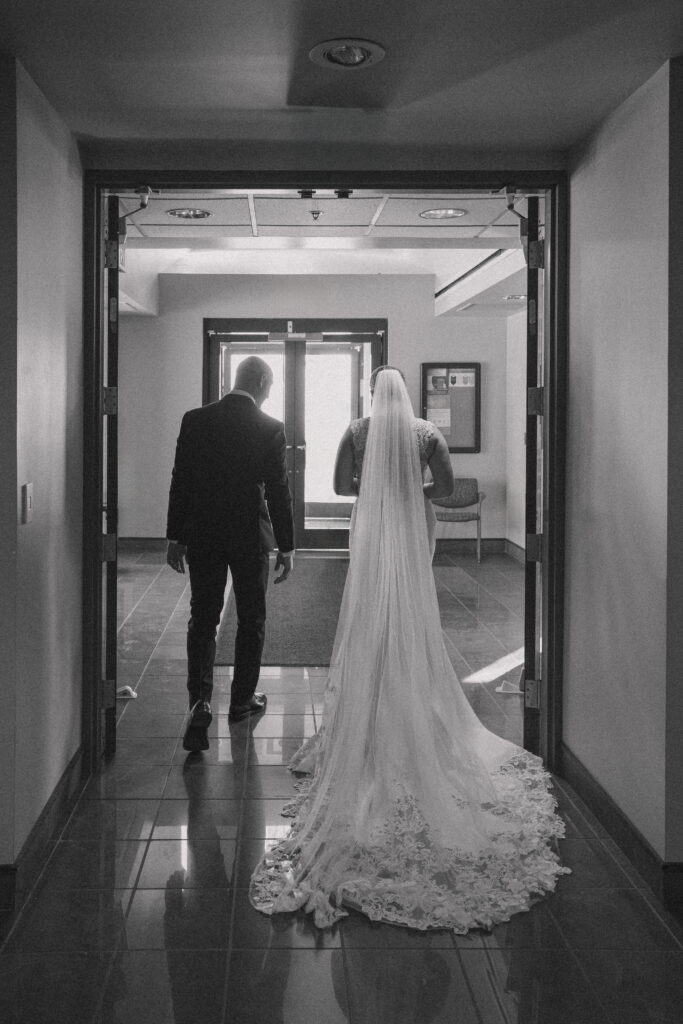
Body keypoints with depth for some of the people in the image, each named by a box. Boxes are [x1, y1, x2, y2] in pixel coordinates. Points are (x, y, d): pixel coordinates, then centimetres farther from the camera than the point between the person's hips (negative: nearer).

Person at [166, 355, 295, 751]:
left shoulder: (195, 420, -2)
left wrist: (175, 538, 8)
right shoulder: (271, 428, -9)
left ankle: (201, 701, -9)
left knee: (203, 618, 7)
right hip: (250, 536, -2)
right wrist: (287, 547, 0)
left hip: (202, 536, 2)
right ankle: (243, 699, 24)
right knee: (251, 620, 14)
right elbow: (279, 492, -8)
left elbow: (180, 482, 0)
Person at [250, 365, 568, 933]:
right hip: (412, 534, 0)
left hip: (370, 532, 0)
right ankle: (421, 720, 15)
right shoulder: (427, 433, -2)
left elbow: (340, 483, 2)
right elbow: (444, 487, 0)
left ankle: (368, 726, 10)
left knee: (369, 620, 6)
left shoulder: (357, 432, -2)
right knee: (415, 623, 8)